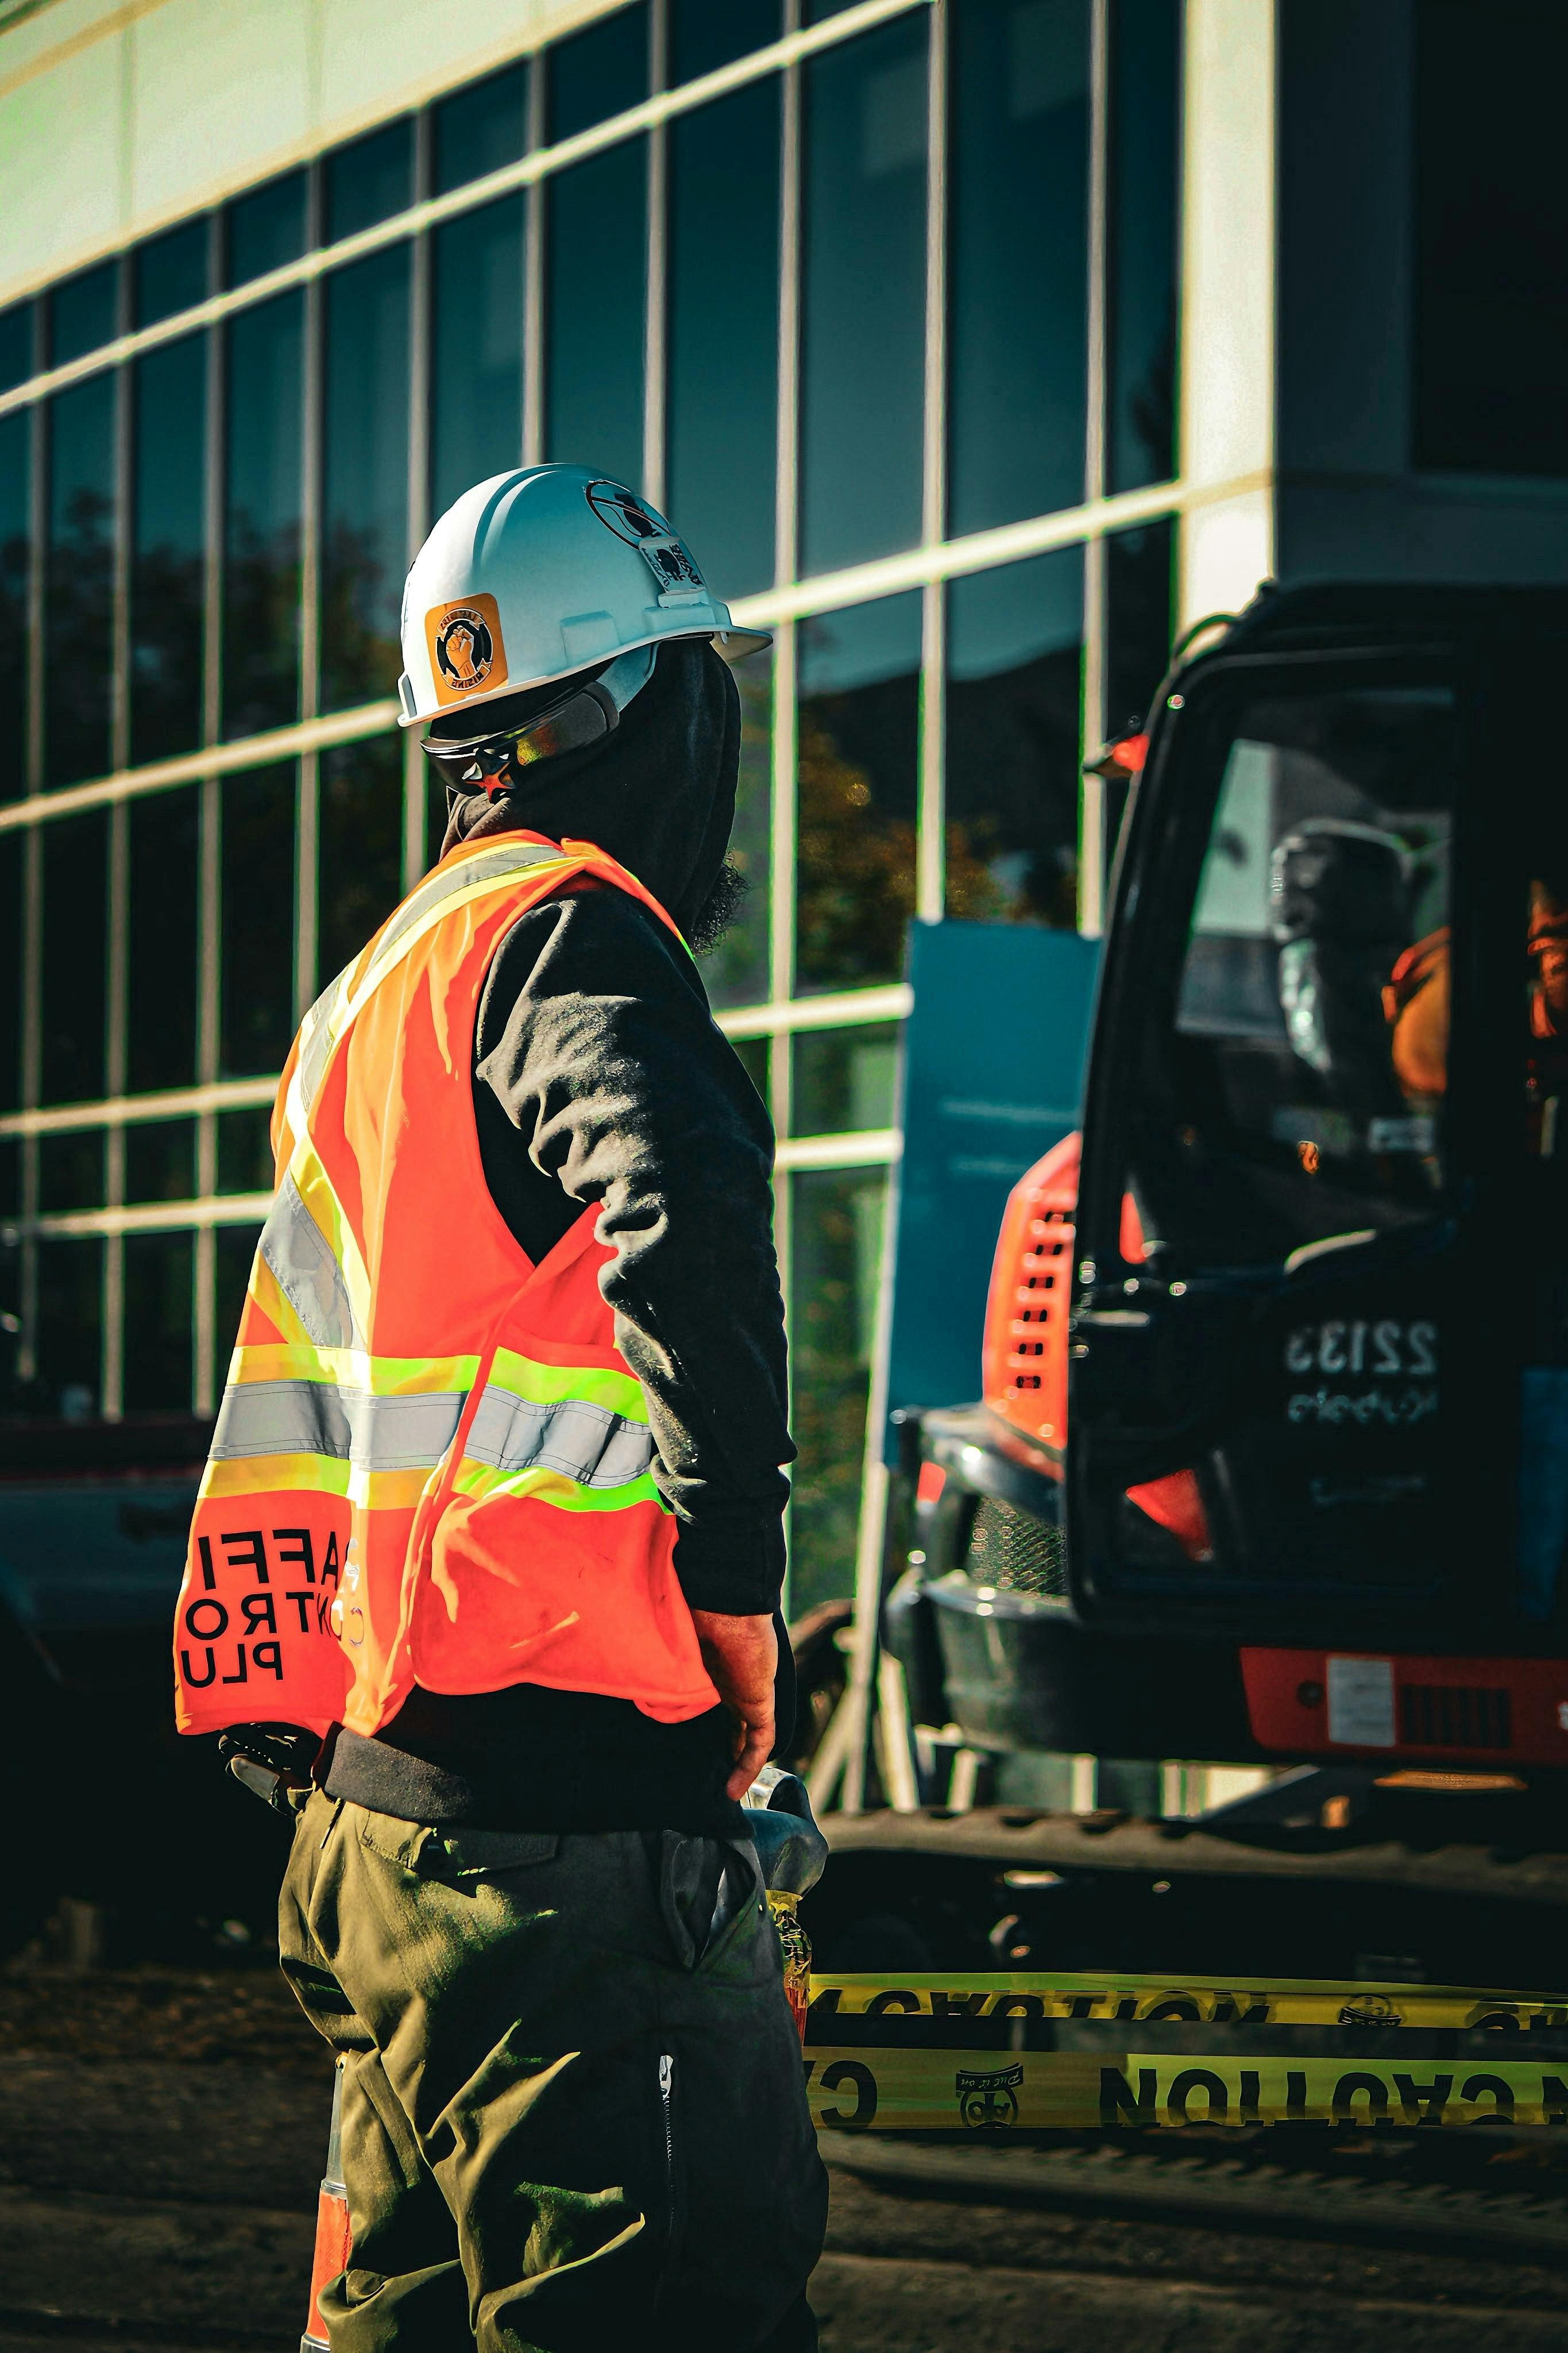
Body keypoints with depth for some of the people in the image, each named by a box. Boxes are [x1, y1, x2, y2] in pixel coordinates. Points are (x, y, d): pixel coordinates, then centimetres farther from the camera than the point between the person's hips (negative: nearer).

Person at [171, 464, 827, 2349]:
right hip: (565, 1805, -10)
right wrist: (736, 1579, -22)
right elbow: (686, 1208, -31)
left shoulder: (370, 988, 20)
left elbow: (286, 1408, 26)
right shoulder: (573, 937, -9)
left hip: (379, 1797, 10)